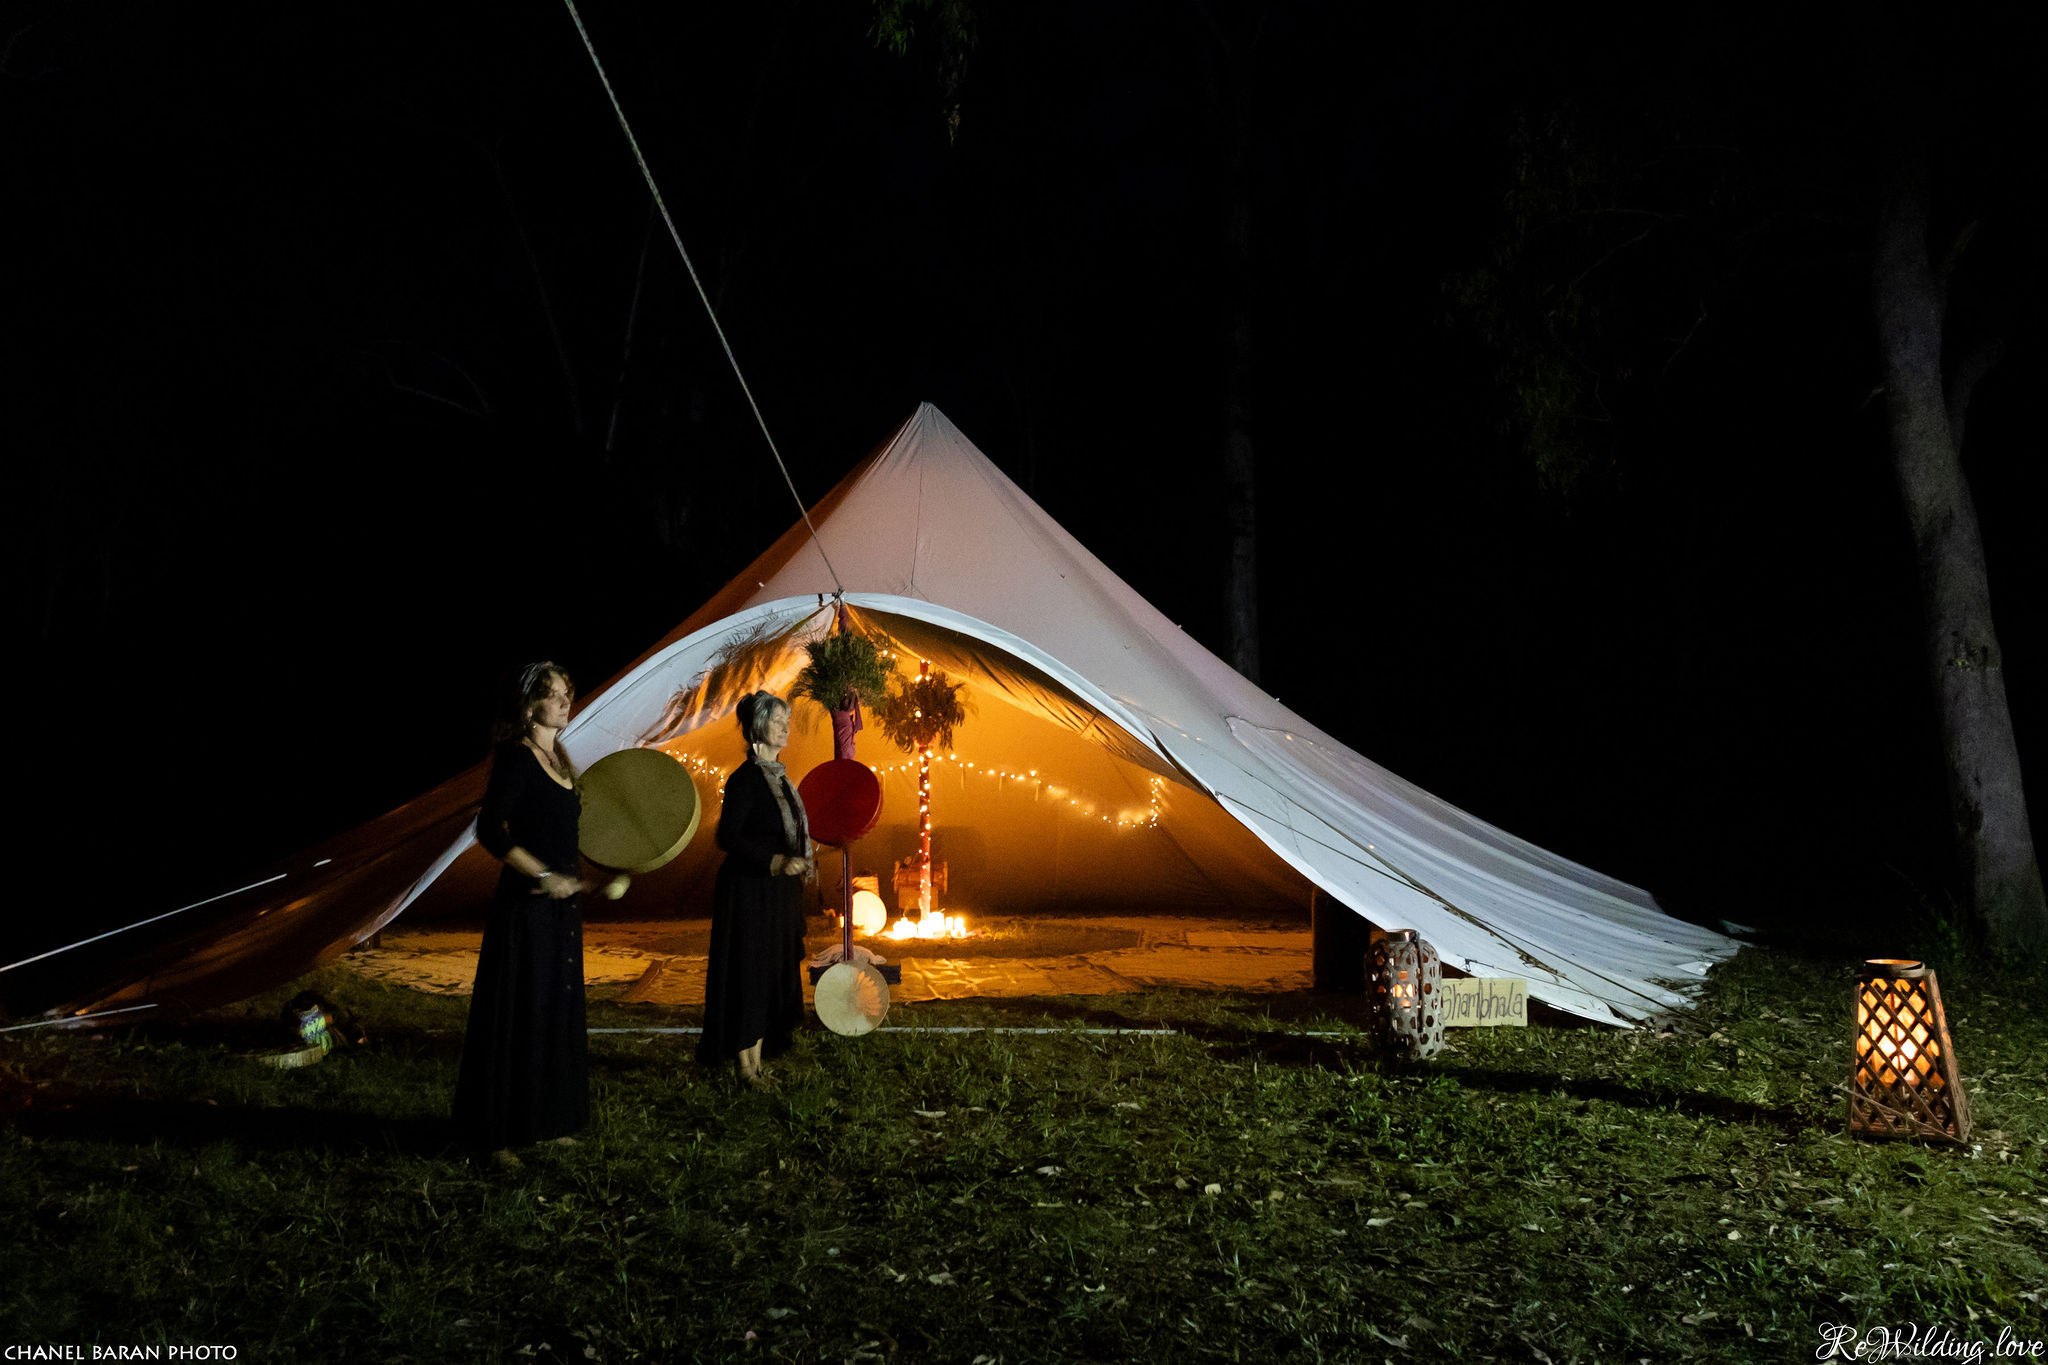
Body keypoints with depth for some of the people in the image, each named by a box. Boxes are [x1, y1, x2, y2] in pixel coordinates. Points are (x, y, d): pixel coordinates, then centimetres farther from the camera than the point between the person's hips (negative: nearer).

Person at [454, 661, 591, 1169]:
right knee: (517, 1015, -2)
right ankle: (497, 1133, 10)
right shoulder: (517, 758, -13)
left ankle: (545, 1120, 27)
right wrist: (543, 875, -25)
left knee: (558, 1013, 15)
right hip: (526, 905, -9)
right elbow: (489, 830, -21)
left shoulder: (558, 758, 12)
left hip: (561, 904, 9)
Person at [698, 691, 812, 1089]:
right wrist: (776, 861, -28)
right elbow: (729, 836, -21)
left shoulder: (777, 776, 11)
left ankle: (756, 1062, 22)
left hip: (778, 892, 9)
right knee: (748, 976, 0)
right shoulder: (745, 779, -15)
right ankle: (745, 1067, 11)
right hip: (750, 892, -9)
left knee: (772, 977, 12)